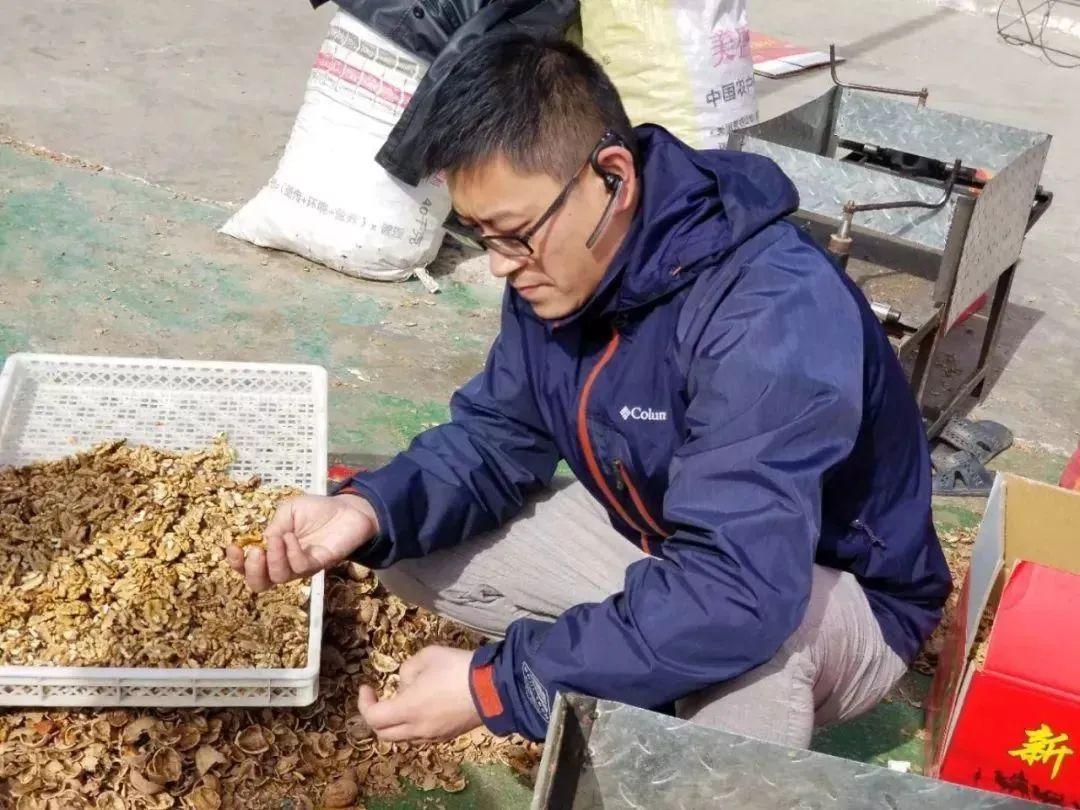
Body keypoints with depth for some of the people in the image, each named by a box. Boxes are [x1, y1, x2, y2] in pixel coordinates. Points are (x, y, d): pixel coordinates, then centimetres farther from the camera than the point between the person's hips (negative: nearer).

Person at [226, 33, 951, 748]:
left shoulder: (771, 314, -36)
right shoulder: (558, 267, -11)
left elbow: (737, 593, -42)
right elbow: (496, 435, -2)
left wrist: (496, 685, -36)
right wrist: (370, 510, -22)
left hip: (845, 598, -7)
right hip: (662, 545, 7)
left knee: (747, 632, -43)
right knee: (410, 547, -3)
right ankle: (659, 685, 2)